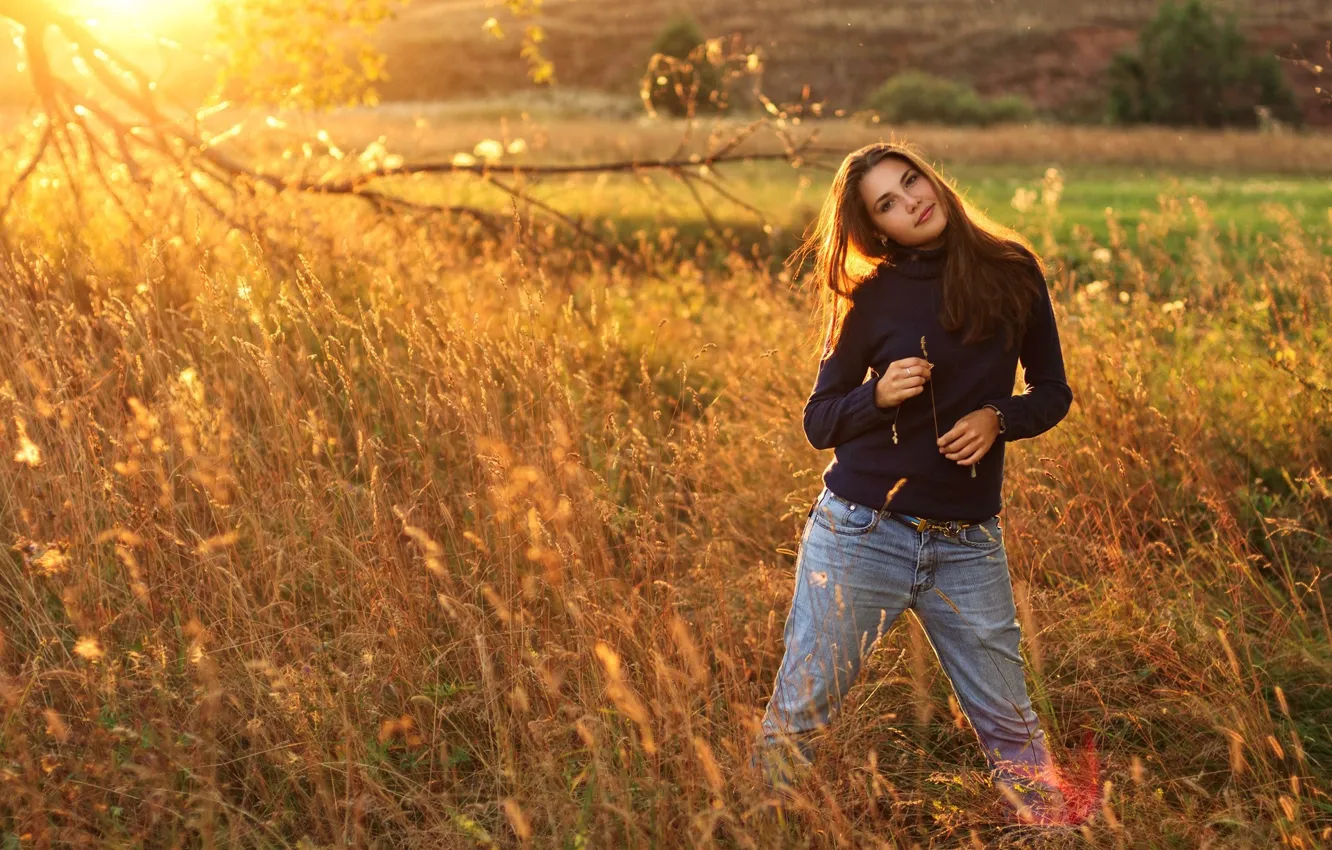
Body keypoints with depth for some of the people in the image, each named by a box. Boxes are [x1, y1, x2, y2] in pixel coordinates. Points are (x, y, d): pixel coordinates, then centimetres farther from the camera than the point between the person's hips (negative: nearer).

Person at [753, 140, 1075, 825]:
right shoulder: (871, 297, -2)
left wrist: (996, 418, -11)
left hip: (967, 547, 1)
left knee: (1009, 725, 9)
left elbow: (1052, 391, 9)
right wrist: (879, 395, -18)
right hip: (860, 533, -1)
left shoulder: (1012, 271, 2)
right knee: (796, 715, 5)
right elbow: (819, 422, 2)